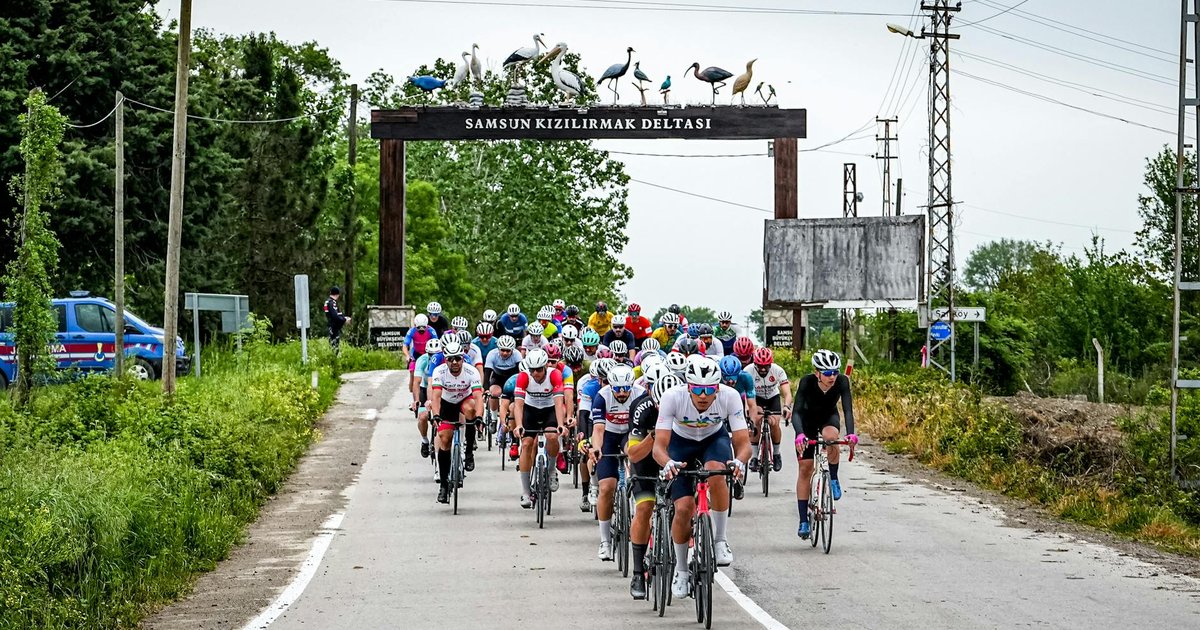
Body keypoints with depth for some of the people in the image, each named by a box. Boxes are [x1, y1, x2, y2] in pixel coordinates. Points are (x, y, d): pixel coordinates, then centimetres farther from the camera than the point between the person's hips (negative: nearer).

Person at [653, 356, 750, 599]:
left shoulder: (730, 397, -31)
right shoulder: (673, 397, -33)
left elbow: (743, 442, -30)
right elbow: (659, 445, -35)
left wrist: (739, 462, -53)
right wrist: (668, 463, -57)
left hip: (715, 438, 0)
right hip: (681, 441, 0)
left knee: (715, 474, -35)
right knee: (684, 508, -14)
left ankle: (720, 540, -16)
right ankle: (680, 570, 11)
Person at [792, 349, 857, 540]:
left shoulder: (842, 381, -29)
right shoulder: (807, 382, -32)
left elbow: (847, 409, -36)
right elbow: (796, 412, -39)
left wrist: (851, 433, -54)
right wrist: (800, 434, -58)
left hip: (829, 417, 0)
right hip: (808, 419, 0)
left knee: (831, 436, -36)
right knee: (805, 468, -5)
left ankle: (833, 479, -11)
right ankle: (803, 522, 3)